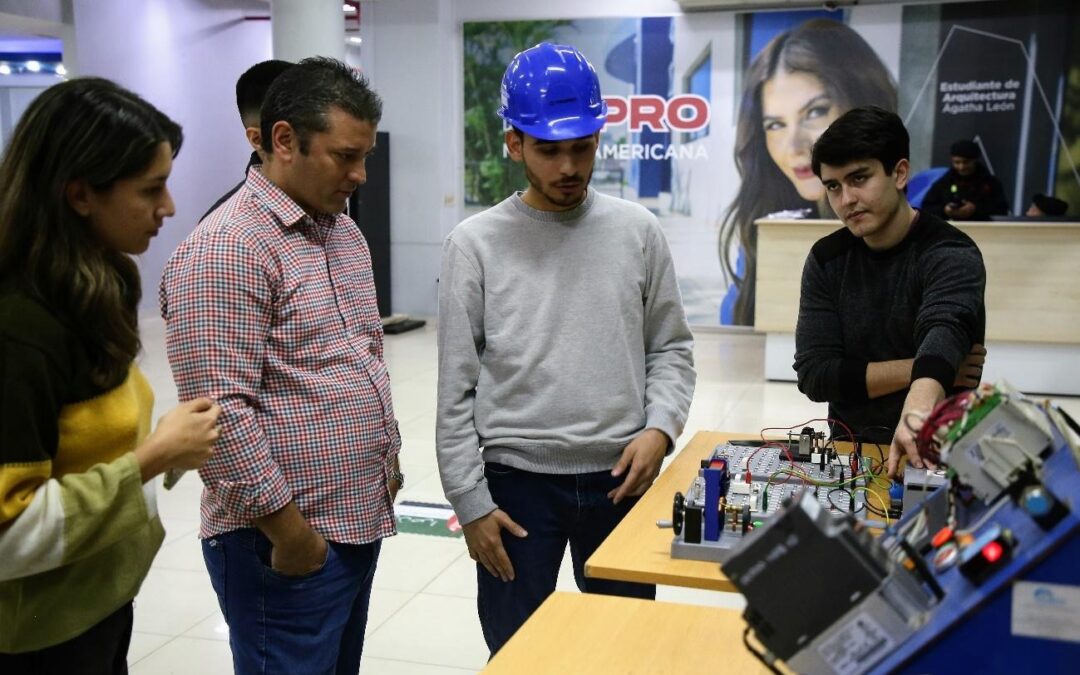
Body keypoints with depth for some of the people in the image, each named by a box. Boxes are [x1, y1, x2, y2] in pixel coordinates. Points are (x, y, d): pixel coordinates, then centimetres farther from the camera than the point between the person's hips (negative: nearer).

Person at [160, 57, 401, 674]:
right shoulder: (226, 249, -18)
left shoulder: (345, 231, 11)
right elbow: (219, 409, -23)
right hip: (288, 541, -8)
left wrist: (388, 462, 16)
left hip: (359, 522, 9)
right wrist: (287, 527, -18)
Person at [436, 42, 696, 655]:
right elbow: (456, 389, -4)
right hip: (517, 479, -1)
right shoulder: (476, 244, -5)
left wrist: (660, 428, -11)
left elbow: (671, 348, 7)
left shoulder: (638, 231, 1)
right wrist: (471, 503, -6)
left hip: (620, 475, 2)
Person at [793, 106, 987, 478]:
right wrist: (922, 369, -15)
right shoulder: (826, 260, 1)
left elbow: (945, 330, -33)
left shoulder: (950, 254, -12)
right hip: (849, 447, 3)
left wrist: (919, 407, -53)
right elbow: (814, 374, -5)